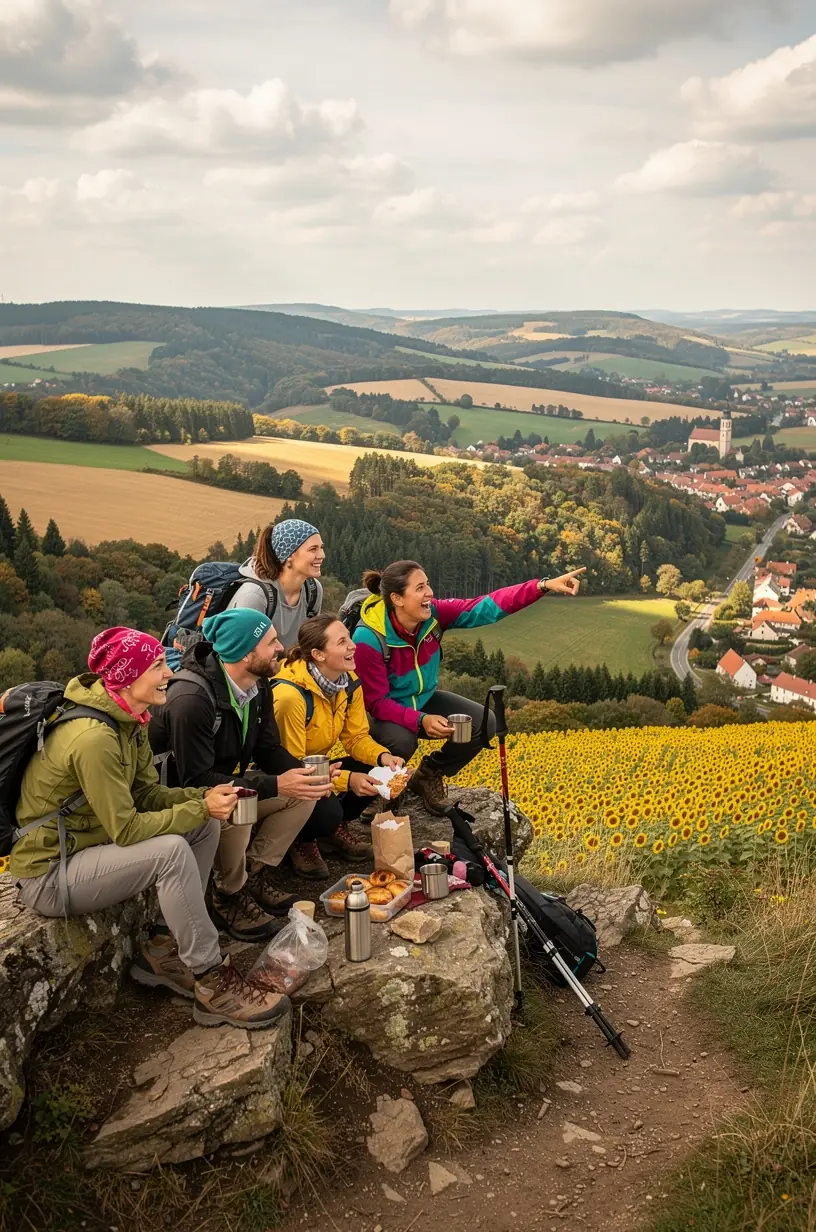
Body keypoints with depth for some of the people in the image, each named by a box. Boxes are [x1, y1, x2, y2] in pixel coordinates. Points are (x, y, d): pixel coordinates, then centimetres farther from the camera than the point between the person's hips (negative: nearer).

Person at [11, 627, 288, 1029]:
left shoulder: (128, 720, 1)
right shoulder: (92, 737, -28)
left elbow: (147, 793, 4)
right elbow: (125, 829, -26)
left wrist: (205, 797, -13)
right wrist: (200, 809, -20)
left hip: (86, 842, 9)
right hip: (47, 876, -9)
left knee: (206, 826, 0)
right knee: (172, 851, -28)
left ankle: (163, 950, 8)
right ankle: (211, 982, -15)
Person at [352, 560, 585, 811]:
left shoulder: (434, 613, -19)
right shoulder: (369, 639, -32)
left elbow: (486, 606, -24)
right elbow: (377, 702, -27)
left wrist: (545, 586, -33)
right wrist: (421, 721, -42)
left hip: (423, 700, 6)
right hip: (381, 712, -6)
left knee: (484, 723, -11)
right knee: (402, 740, -38)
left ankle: (429, 775, 11)